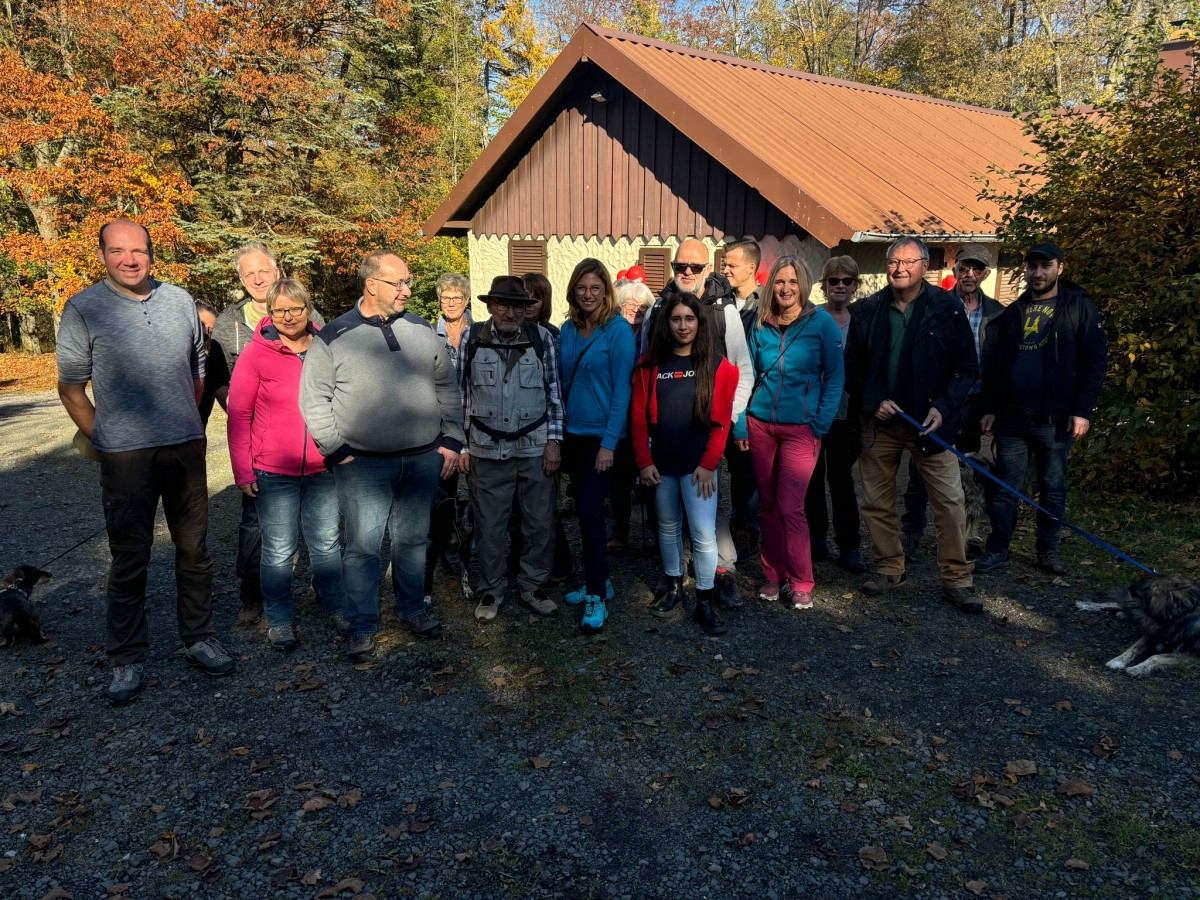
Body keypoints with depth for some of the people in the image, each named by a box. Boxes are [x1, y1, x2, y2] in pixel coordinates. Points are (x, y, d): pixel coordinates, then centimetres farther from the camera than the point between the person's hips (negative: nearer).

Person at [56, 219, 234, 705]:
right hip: (125, 456, -3)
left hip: (186, 447, 3)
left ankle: (199, 637, 26)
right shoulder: (84, 309, -3)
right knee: (129, 559, 4)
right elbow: (71, 387, 0)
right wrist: (103, 440, -3)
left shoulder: (180, 301, 7)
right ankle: (126, 658, 18)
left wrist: (186, 424, 15)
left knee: (194, 548, 11)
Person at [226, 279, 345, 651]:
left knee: (327, 543, 14)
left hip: (324, 469, 3)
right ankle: (279, 619, 23)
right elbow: (239, 415, -3)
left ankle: (336, 607, 31)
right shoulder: (256, 354, -5)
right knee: (278, 550, 6)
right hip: (274, 471, -2)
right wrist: (243, 471, -5)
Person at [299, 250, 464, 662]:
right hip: (363, 465, -3)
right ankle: (361, 626, 13)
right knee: (363, 545, -1)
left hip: (423, 459, 3)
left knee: (412, 539, 14)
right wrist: (337, 450, -6)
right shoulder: (334, 337, -4)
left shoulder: (423, 331, 7)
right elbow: (314, 399, -1)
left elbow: (447, 388, 13)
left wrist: (451, 439, 6)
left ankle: (412, 609, 30)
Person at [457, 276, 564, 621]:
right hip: (487, 450, 0)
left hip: (535, 449, 0)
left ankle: (533, 587, 25)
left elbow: (554, 393, 3)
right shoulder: (471, 338, -1)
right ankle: (490, 591, 25)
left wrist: (554, 441, -1)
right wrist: (461, 445, 2)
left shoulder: (542, 338, -2)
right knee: (489, 525, 8)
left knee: (540, 523, 7)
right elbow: (461, 393, 4)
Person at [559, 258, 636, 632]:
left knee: (590, 511, -10)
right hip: (573, 433, 6)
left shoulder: (618, 330, -10)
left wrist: (610, 443, -16)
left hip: (602, 435, -6)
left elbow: (622, 388, -13)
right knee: (584, 510, 12)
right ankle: (598, 581, 28)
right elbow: (564, 382, 12)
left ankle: (597, 596, 2)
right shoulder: (568, 329, 7)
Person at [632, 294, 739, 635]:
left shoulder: (717, 365, -1)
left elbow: (720, 419, -3)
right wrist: (644, 461, -5)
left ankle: (705, 603, 6)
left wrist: (709, 463, -8)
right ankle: (673, 587, 31)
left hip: (698, 465, -2)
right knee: (668, 527, 15)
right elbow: (640, 417, 1)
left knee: (703, 533, -6)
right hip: (661, 464, 3)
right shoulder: (650, 365, 3)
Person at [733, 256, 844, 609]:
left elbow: (835, 375, -2)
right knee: (767, 504, 9)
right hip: (760, 424, 4)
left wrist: (822, 422, -9)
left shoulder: (821, 321, -4)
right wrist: (740, 422, 3)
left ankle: (800, 583, 9)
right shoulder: (761, 324, 5)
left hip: (800, 428, -4)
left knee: (791, 508, -6)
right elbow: (748, 375, 9)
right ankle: (773, 576, 22)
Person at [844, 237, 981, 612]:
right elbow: (852, 366, 7)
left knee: (950, 501, -4)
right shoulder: (867, 311, 3)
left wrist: (944, 407, -13)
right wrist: (872, 402, -7)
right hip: (879, 420, 2)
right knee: (876, 502, 8)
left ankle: (956, 579, 9)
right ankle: (890, 570, 25)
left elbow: (967, 366, -1)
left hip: (930, 420, -2)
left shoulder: (948, 308, -3)